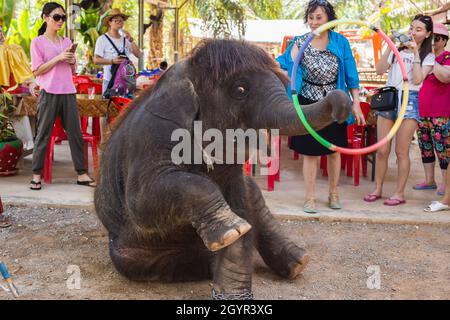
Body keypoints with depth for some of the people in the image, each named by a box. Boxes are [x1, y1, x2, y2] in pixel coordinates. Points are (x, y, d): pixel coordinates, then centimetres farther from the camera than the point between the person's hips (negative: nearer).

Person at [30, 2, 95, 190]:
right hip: (49, 93, -4)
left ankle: (81, 174, 9)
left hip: (68, 93, 5)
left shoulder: (67, 42, 15)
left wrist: (72, 61, -3)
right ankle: (36, 175, 9)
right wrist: (58, 58, -14)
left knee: (75, 133, 4)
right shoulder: (37, 43, 0)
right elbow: (37, 71, -6)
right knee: (43, 134, 1)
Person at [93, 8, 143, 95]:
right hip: (110, 79, -4)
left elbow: (138, 54, 5)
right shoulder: (102, 39, -2)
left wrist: (131, 40, -5)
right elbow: (96, 60, -6)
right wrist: (112, 61, -19)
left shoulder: (125, 39, 10)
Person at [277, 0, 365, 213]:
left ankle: (333, 193, 31)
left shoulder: (340, 42, -1)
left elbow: (351, 75, 0)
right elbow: (284, 67, -13)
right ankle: (310, 198, 15)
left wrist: (356, 103, -2)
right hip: (309, 105, -1)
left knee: (334, 150, 13)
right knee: (311, 153, 1)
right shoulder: (299, 43, -3)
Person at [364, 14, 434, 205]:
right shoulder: (398, 50, 13)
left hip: (409, 100, -2)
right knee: (382, 150, 3)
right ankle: (377, 189, 14)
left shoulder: (428, 57, 7)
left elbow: (417, 79, -8)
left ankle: (399, 193, 7)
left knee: (401, 151, -2)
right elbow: (380, 70, 4)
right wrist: (389, 48, -3)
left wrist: (415, 53, -8)